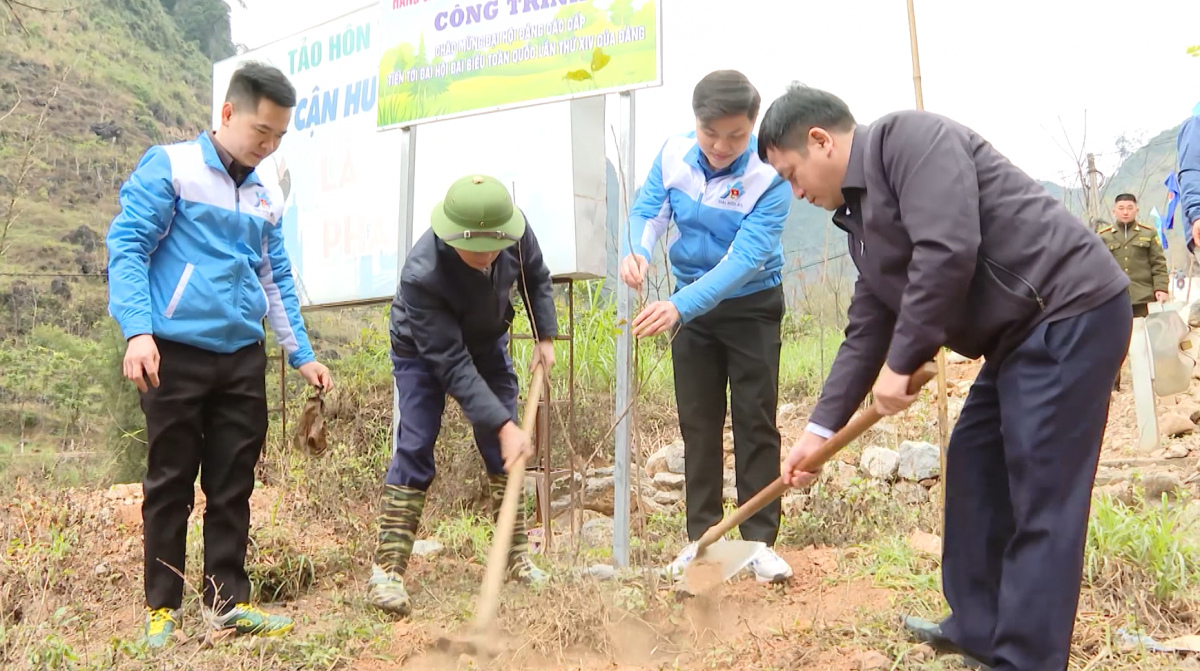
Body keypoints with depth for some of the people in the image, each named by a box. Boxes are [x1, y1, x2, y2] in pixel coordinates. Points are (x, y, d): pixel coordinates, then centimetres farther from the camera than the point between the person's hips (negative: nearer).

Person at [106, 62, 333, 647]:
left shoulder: (266, 197, 14)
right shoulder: (169, 167, -2)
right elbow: (127, 247, -8)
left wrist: (301, 354, 14)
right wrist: (138, 331, -20)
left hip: (243, 359, 5)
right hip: (177, 353, -5)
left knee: (233, 485, 7)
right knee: (171, 484, 4)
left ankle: (228, 600, 16)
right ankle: (162, 606, 16)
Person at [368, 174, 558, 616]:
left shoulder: (517, 234, -27)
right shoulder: (421, 274, -41)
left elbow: (536, 279, -1)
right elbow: (452, 364, -38)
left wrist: (545, 336, -9)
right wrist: (503, 425, -41)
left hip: (487, 341, 5)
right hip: (423, 351, -4)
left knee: (505, 450, 2)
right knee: (414, 447, -14)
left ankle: (517, 555, 12)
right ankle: (387, 571, -10)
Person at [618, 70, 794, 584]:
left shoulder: (770, 176, -26)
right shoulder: (673, 153, -13)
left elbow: (745, 258, -33)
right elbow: (647, 209, -8)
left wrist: (679, 306, -44)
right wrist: (637, 250, -33)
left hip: (752, 305, -4)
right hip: (690, 303, 4)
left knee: (755, 420, -2)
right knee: (698, 423, 8)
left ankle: (760, 541, 7)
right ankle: (702, 536, 17)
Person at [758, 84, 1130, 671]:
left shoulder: (906, 137, -13)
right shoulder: (861, 215, 16)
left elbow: (948, 251, -26)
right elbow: (865, 331, 16)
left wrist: (901, 362, -16)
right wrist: (819, 430, 14)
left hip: (1071, 313, -10)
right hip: (1019, 334, 10)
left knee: (1041, 500, -7)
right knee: (973, 471, 14)